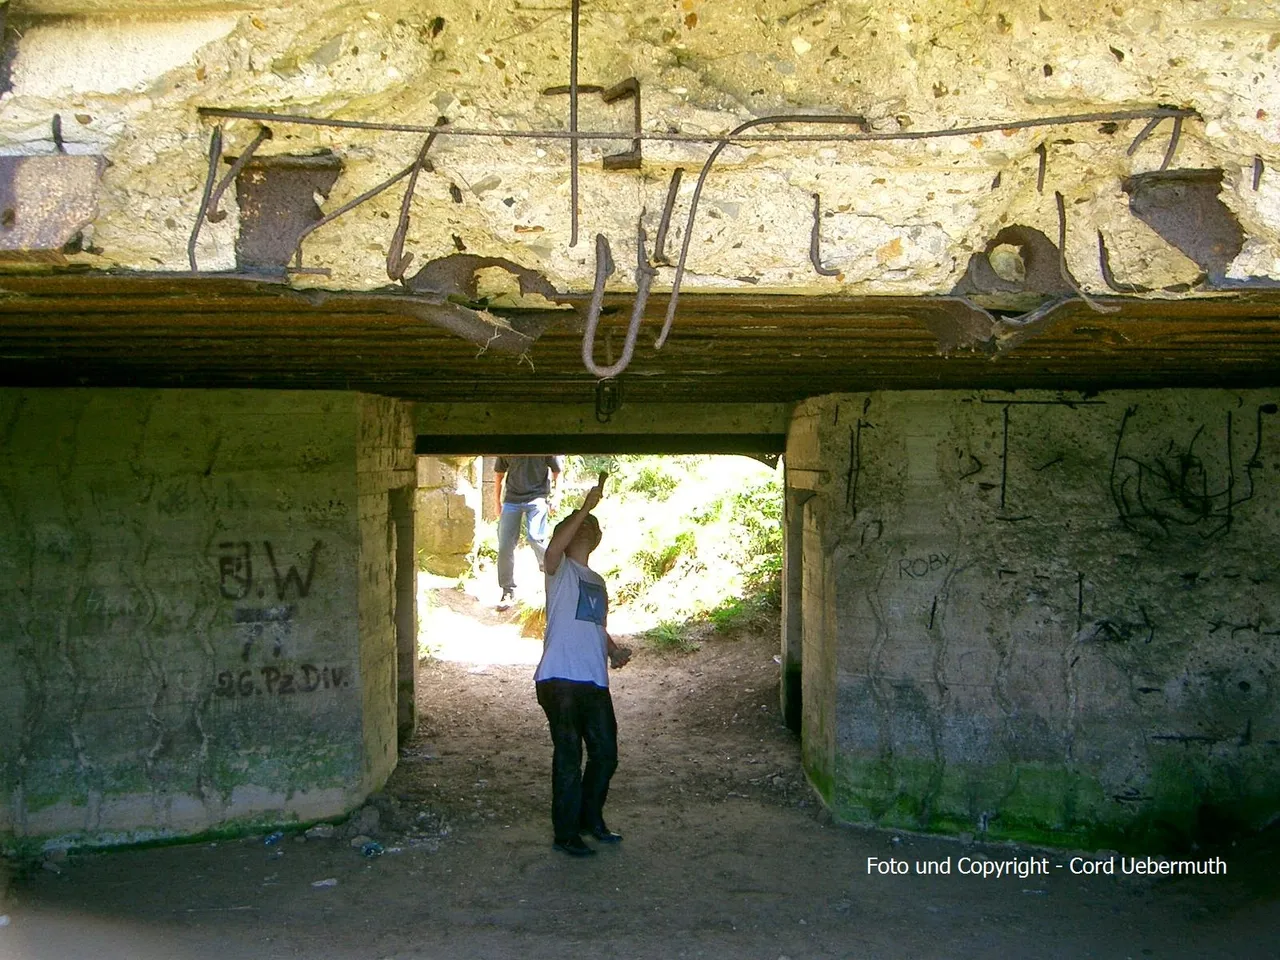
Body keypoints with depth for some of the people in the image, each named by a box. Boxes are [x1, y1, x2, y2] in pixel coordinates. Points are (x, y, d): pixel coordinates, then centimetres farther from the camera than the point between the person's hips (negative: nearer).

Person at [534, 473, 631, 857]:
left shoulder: (597, 581, 22)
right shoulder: (560, 570, -2)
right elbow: (552, 549, -26)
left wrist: (614, 650, 8)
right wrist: (585, 508, -24)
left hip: (595, 681, 8)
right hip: (560, 680, -7)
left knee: (606, 754, 13)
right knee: (569, 758, -1)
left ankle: (591, 819, 33)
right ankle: (566, 833, 11)